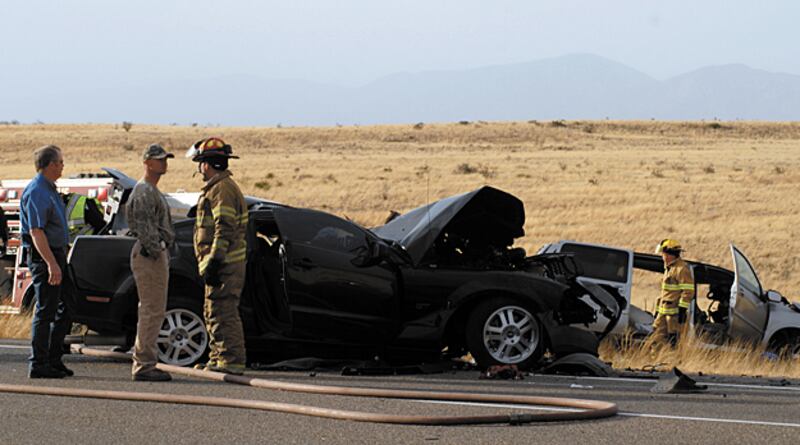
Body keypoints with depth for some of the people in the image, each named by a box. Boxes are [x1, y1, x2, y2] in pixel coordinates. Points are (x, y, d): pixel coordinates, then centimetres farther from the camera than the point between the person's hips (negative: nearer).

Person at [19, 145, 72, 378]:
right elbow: (36, 232, -23)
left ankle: (54, 359, 18)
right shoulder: (36, 193, -16)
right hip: (43, 256, -10)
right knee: (45, 311, -8)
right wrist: (52, 264, -28)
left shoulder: (49, 190, 16)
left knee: (64, 309, 12)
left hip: (56, 254, 10)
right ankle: (38, 364, -5)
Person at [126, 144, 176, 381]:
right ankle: (144, 364, -11)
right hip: (149, 255, -11)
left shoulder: (153, 191, 21)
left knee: (152, 311, 13)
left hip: (157, 253, 11)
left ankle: (143, 364, 16)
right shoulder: (143, 192, -12)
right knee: (152, 311, -11)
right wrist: (156, 252, -22)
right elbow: (144, 227, -20)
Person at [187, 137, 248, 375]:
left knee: (224, 312, -11)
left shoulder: (222, 189, -14)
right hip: (225, 263, 11)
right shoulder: (216, 188, 21)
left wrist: (214, 262, -24)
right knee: (214, 311, 16)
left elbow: (225, 229, -22)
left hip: (225, 265, -11)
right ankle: (219, 358, 21)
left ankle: (233, 361, -11)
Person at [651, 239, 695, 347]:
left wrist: (682, 310, -21)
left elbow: (688, 291, -18)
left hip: (675, 312, -10)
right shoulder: (669, 268, 20)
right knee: (658, 338, 8)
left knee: (673, 341, -7)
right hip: (664, 311, 10)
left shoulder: (682, 269, -13)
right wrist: (659, 309, 26)